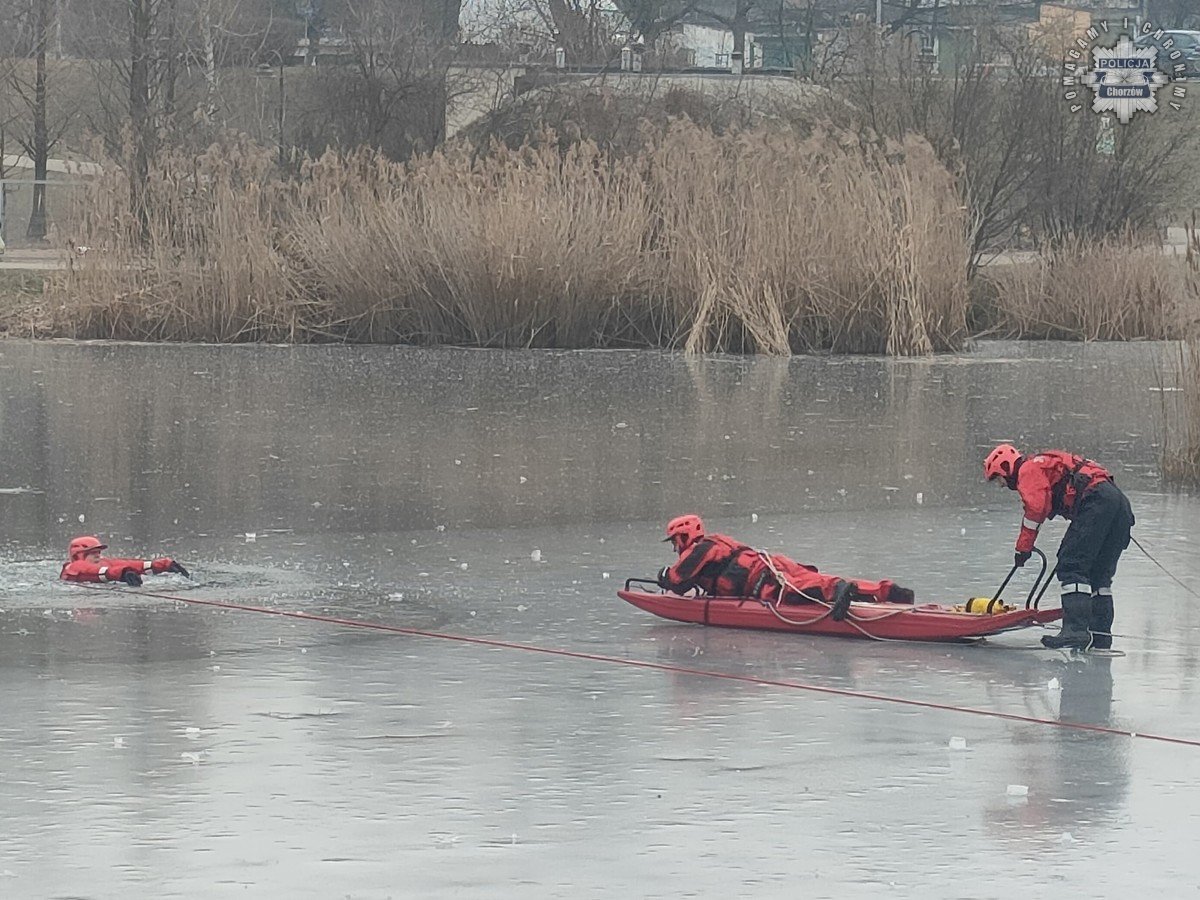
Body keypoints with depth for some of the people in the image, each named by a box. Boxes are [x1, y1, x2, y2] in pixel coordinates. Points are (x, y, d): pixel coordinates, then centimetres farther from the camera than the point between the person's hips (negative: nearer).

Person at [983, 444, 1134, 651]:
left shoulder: (1028, 469, 5)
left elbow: (1036, 508, -9)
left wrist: (1023, 548, -4)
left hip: (1096, 500, -10)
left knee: (1071, 566, -12)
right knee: (1099, 574, 14)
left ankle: (1076, 630, -22)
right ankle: (1101, 635, 13)